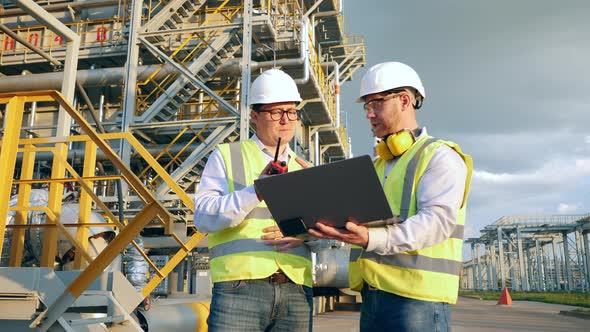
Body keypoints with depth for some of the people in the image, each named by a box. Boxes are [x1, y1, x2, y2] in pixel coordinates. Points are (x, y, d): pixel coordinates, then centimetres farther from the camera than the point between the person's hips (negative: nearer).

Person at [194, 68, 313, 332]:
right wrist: (257, 190, -17)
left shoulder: (302, 168, 19)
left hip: (296, 292, 4)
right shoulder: (225, 156, 8)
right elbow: (203, 218, -5)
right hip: (240, 287, -3)